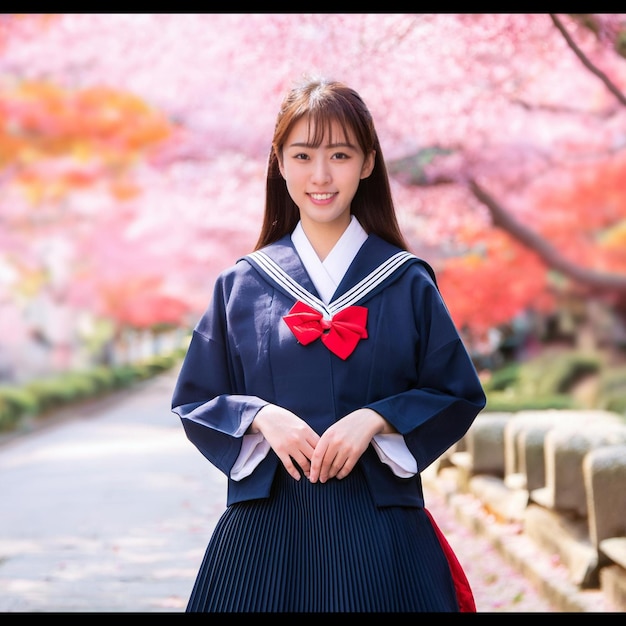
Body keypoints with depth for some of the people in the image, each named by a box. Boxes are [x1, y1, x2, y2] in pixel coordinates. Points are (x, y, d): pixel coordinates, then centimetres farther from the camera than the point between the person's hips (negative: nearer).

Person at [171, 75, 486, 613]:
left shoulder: (407, 283, 1)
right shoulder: (241, 285, 4)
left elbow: (459, 396, 3)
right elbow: (194, 402, 7)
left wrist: (376, 418, -13)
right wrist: (261, 417, -12)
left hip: (379, 528, 0)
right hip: (266, 526, 1)